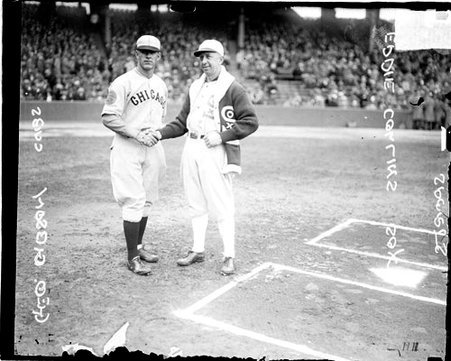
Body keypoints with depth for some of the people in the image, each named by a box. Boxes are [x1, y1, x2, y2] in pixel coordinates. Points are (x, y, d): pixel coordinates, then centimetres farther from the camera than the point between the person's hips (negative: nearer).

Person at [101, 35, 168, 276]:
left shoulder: (161, 85, 13)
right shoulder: (123, 83, -10)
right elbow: (108, 118, -14)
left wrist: (157, 133, 2)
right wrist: (136, 134, -21)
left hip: (152, 148, 7)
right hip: (127, 149, -7)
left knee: (146, 200, 13)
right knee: (134, 201, -9)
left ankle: (138, 246, 29)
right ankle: (133, 258, -2)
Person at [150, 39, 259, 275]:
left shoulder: (232, 88, -6)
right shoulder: (195, 87, 16)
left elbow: (251, 121, -11)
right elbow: (182, 122, 16)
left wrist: (221, 136, -18)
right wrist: (161, 134, 1)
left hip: (216, 151, -7)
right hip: (191, 148, 7)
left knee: (221, 206, -4)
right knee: (196, 204, 14)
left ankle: (229, 257, 5)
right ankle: (197, 251, 26)